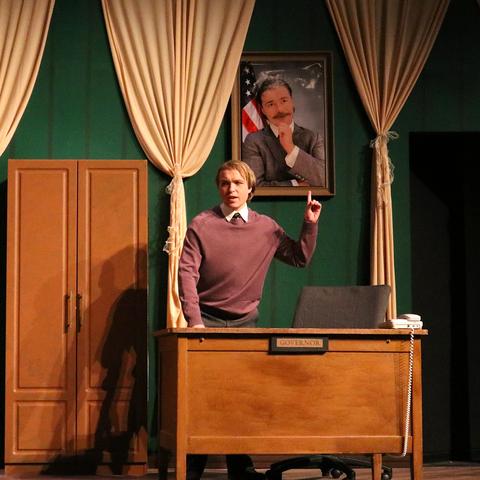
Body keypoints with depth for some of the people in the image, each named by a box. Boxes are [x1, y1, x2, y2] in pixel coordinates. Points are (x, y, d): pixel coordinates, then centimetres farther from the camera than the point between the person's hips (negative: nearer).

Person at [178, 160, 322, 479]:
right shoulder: (201, 225, -5)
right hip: (208, 319, -2)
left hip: (246, 321, 3)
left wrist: (310, 225, -4)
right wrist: (194, 321, -18)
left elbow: (300, 258, 10)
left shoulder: (267, 228, 4)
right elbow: (187, 273, -10)